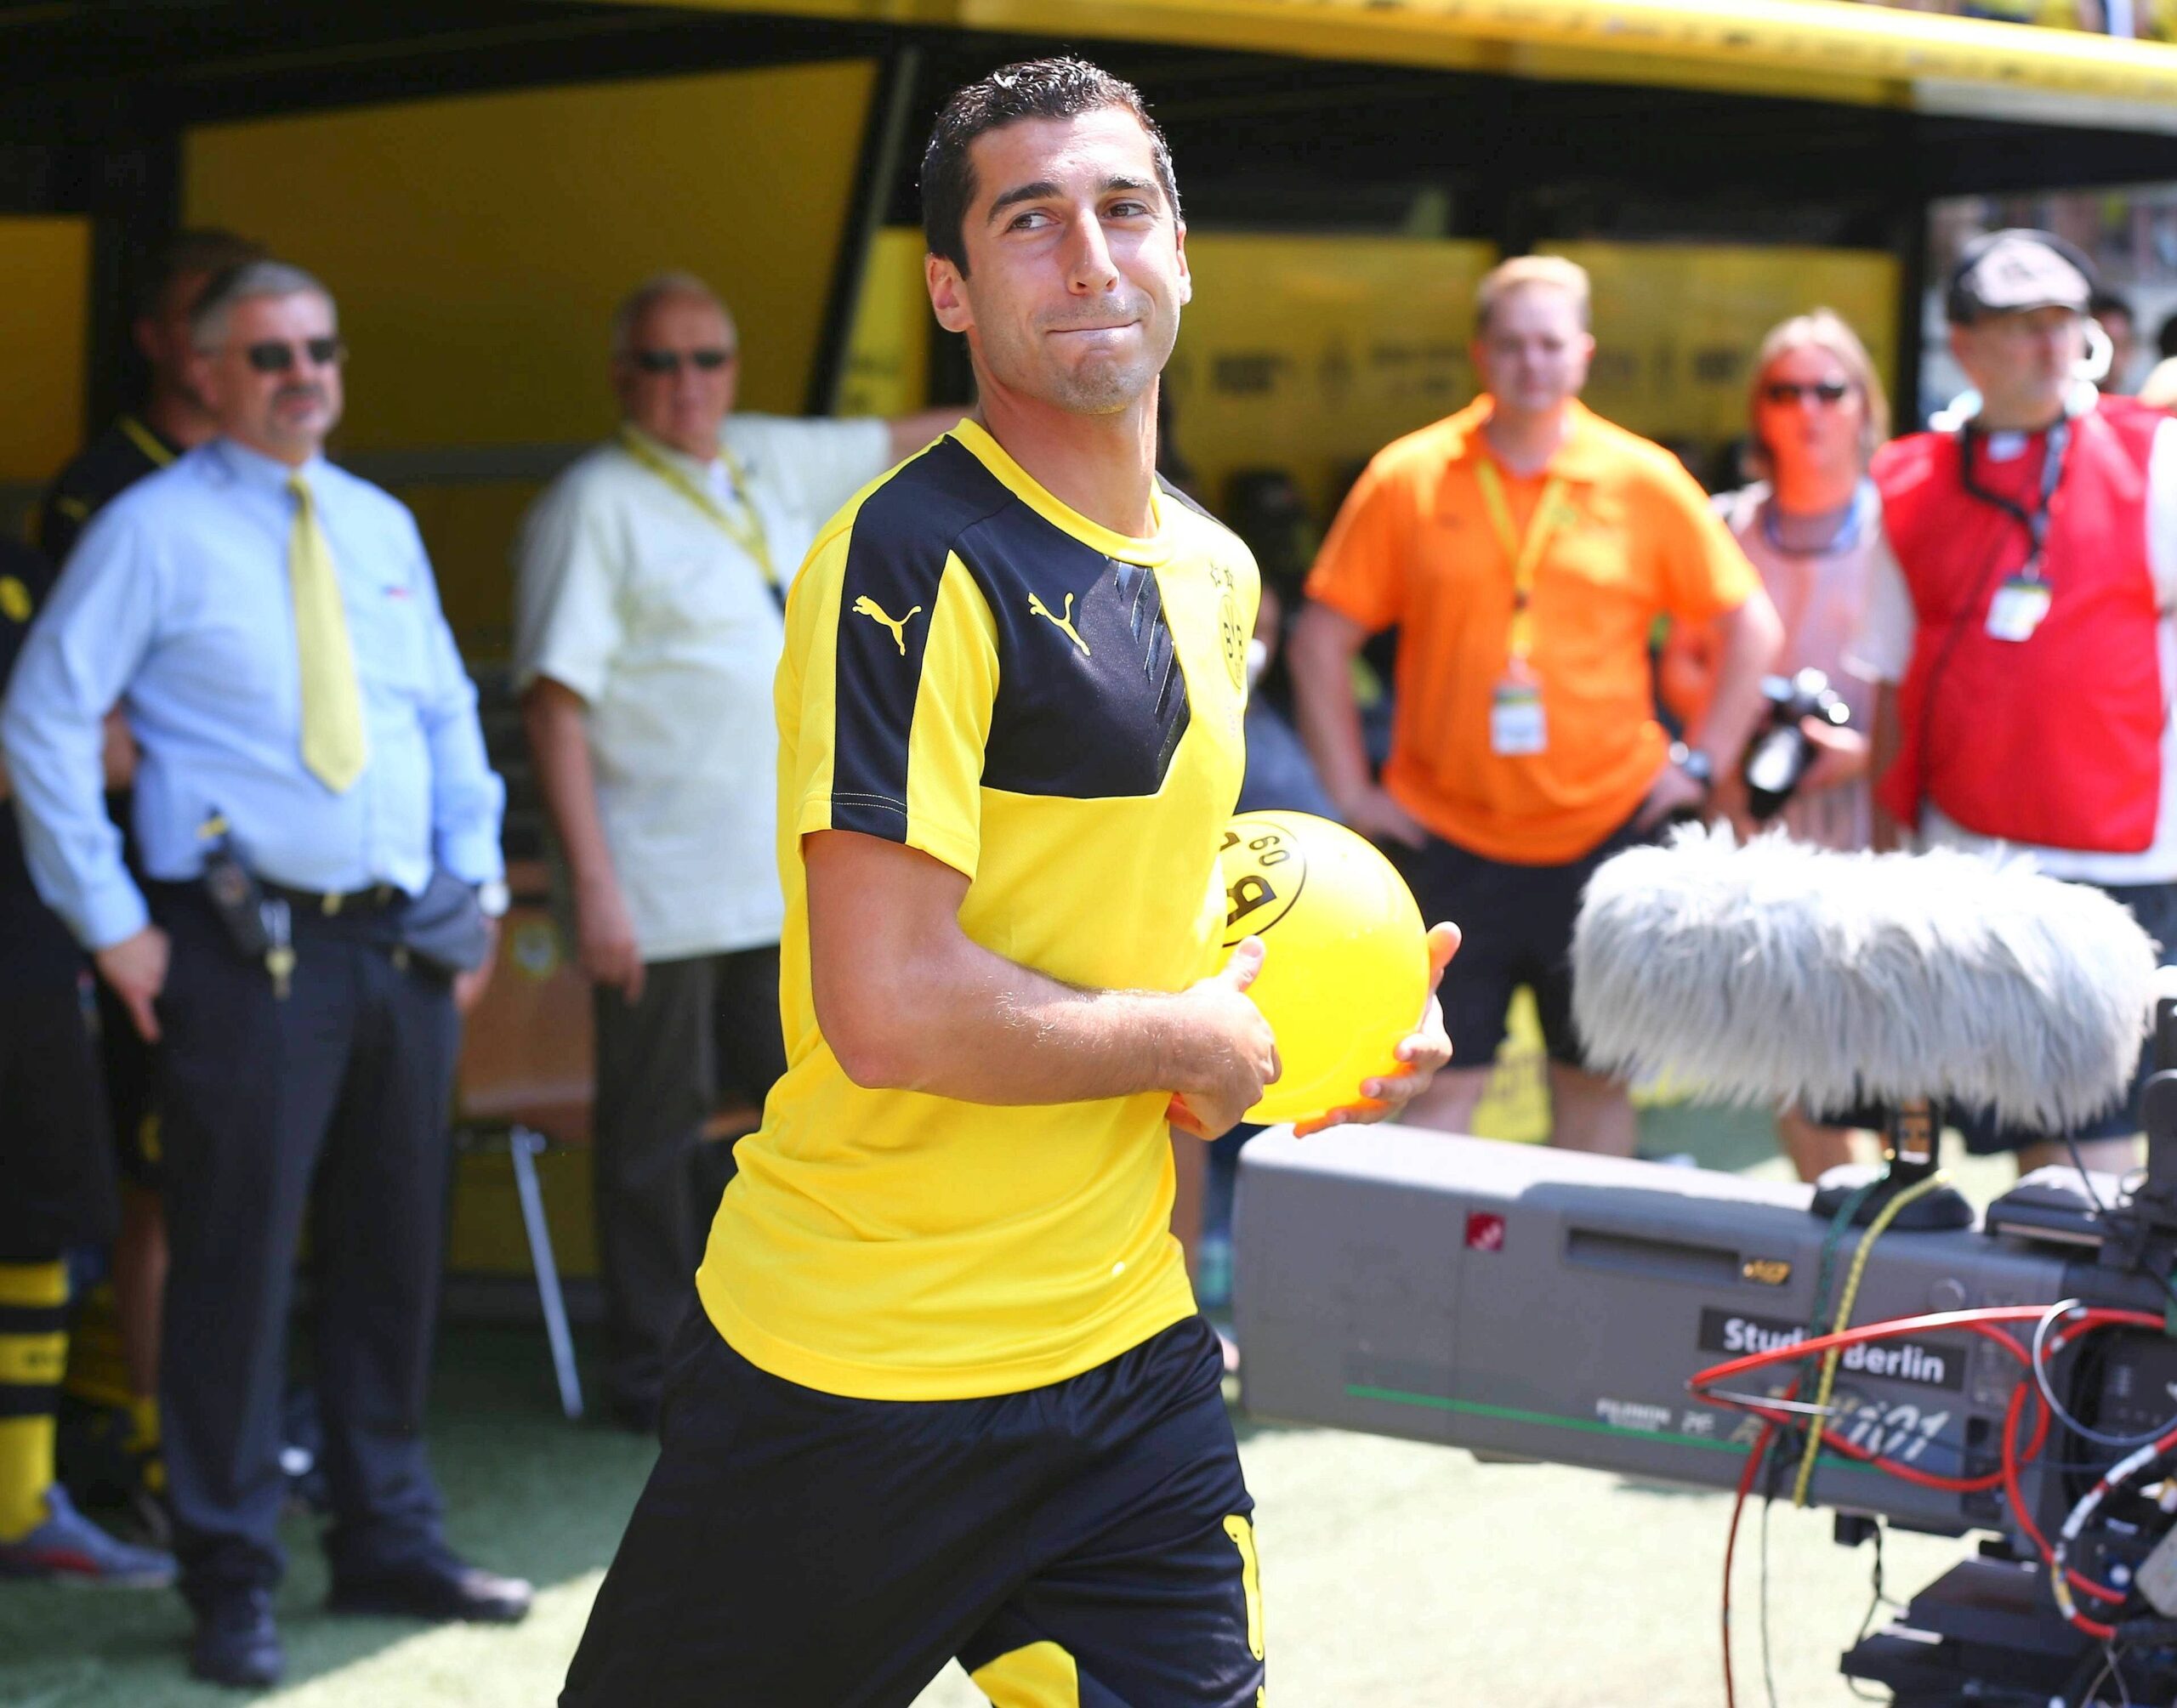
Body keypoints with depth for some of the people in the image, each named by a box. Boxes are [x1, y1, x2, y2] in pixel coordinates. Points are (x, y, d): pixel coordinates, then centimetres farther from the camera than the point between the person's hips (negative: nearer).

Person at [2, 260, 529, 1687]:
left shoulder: (381, 527, 14)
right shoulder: (155, 531, -3)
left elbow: (450, 718, 21)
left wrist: (474, 888, 11)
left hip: (404, 945, 6)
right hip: (248, 952, -6)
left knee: (396, 1252, 11)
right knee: (237, 1261, -3)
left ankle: (391, 1542, 23)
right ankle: (234, 1584, 6)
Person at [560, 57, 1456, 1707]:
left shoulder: (1217, 573, 11)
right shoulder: (915, 559, -17)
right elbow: (888, 1008, -24)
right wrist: (1196, 1043, -11)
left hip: (1127, 1354, 7)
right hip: (861, 1375, -7)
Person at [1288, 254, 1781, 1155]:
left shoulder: (1645, 481, 1)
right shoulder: (1406, 479, -1)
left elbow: (1749, 624, 8)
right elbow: (1322, 638, 4)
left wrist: (1703, 762, 3)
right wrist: (1350, 788, 0)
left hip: (1607, 832, 1)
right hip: (1446, 836, -1)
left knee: (1596, 1079, 9)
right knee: (1440, 1082, 1)